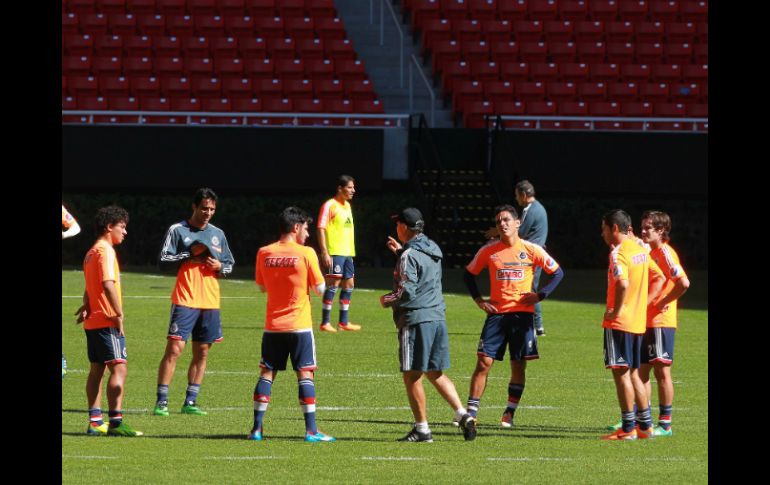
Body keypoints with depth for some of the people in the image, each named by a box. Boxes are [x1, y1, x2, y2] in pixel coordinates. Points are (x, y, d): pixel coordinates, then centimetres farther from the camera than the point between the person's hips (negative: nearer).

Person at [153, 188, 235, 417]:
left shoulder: (218, 234, 14)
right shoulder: (178, 230, -1)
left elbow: (230, 264, 20)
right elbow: (164, 260, -5)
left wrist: (220, 267, -2)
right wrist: (190, 254, -15)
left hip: (210, 302, 5)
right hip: (185, 301, -5)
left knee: (202, 353, 7)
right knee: (175, 348, -12)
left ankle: (190, 402, 14)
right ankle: (161, 402, -10)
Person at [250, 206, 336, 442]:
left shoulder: (264, 253, 2)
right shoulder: (306, 254, -9)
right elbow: (320, 289, -4)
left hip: (273, 326, 3)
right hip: (299, 325, -3)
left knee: (267, 374, 9)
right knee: (305, 374, 0)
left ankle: (257, 428, 7)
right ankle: (311, 430, -4)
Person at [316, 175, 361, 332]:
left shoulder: (347, 205, 16)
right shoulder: (330, 205, -10)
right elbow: (321, 229, -14)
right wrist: (325, 253, -19)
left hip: (347, 252, 9)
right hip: (334, 253, -9)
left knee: (349, 285, 10)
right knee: (333, 284, -8)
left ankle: (344, 322, 18)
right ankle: (325, 322, -3)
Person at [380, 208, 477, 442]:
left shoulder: (409, 256, -13)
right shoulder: (433, 250, 13)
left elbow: (406, 292, -18)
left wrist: (387, 300, 0)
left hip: (416, 320, -9)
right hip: (438, 318, 9)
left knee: (412, 376, 0)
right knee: (436, 374, 16)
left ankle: (422, 429, 1)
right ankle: (463, 415, 4)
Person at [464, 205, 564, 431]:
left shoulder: (531, 250, -1)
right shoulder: (489, 250, 2)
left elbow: (558, 272, 6)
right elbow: (469, 274, 14)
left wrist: (540, 295, -4)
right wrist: (479, 300, 2)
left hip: (522, 313, -1)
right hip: (496, 313, 1)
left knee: (518, 365, 2)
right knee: (484, 362, -6)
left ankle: (510, 413, 13)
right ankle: (471, 412, -3)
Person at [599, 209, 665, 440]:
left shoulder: (618, 253, -15)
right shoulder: (640, 250, 12)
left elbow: (623, 283, -31)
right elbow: (659, 278, 21)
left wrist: (616, 310, -19)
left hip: (619, 322, -9)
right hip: (638, 321, 9)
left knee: (621, 372, -4)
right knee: (632, 373, 16)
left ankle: (628, 428, -4)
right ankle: (645, 425, 18)